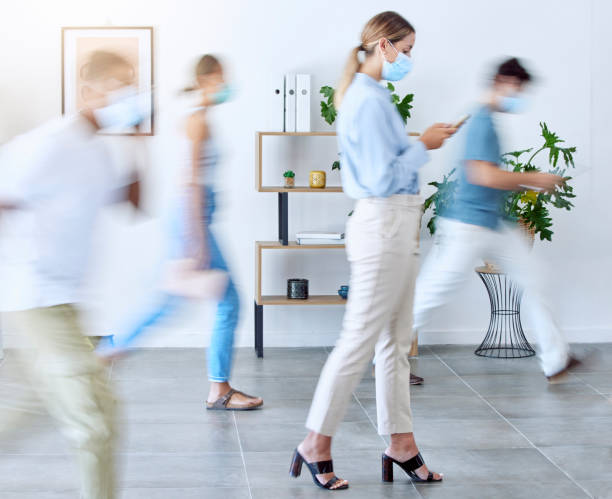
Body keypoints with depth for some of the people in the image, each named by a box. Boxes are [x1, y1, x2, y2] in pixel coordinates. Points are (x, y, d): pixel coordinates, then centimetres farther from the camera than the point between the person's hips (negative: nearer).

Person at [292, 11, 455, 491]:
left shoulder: (372, 96, 15)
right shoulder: (369, 101, -17)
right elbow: (383, 179, -20)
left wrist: (422, 142, 12)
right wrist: (423, 146, -11)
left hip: (396, 226, 11)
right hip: (383, 227, -11)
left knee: (396, 343, 13)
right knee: (361, 340, -3)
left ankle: (401, 446, 20)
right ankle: (317, 444, 7)